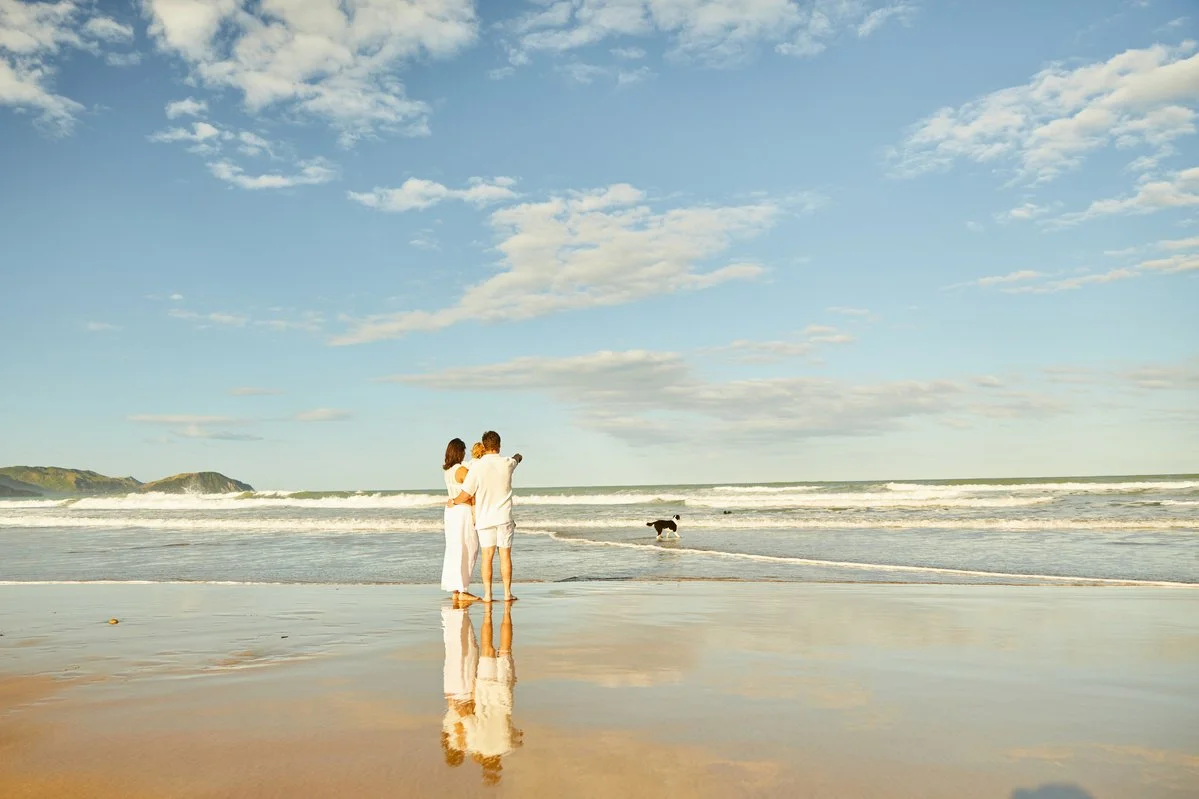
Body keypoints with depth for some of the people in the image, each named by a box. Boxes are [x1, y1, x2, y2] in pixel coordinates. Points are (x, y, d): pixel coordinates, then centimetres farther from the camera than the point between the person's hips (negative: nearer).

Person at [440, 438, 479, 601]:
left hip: (450, 510, 8)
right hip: (463, 511, -8)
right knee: (467, 551, -2)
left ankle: (455, 591, 13)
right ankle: (462, 590, -3)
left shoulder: (446, 470, 10)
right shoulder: (462, 470, -14)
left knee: (453, 551, 10)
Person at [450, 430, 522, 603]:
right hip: (504, 517, 1)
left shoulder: (477, 467, -11)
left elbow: (466, 495, -9)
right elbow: (517, 458, 22)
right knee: (505, 555, 5)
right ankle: (507, 593, 6)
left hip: (485, 517, -1)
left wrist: (453, 502, 10)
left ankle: (487, 594, 4)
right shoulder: (507, 464, -5)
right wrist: (517, 456, 44)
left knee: (487, 556, 4)